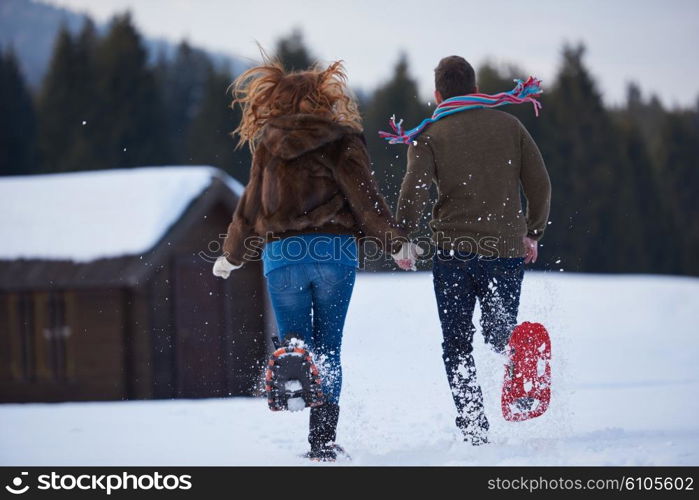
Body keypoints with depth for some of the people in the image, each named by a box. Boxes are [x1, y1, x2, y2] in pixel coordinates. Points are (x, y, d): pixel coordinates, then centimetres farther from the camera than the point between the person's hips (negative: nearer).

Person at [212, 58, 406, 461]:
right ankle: (323, 441, 1)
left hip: (282, 254, 1)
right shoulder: (341, 139, 4)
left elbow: (251, 207, 16)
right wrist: (396, 242, -2)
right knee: (328, 349, 9)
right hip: (336, 251, -1)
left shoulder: (268, 145, 11)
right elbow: (365, 197, -5)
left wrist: (231, 257, 29)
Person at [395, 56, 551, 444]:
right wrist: (532, 234, 17)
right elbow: (540, 185, 6)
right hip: (507, 248, 2)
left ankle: (474, 426, -3)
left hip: (454, 249, -2)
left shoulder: (429, 135, 3)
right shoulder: (509, 125, 9)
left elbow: (415, 190, -10)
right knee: (500, 335, 10)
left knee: (457, 344, 11)